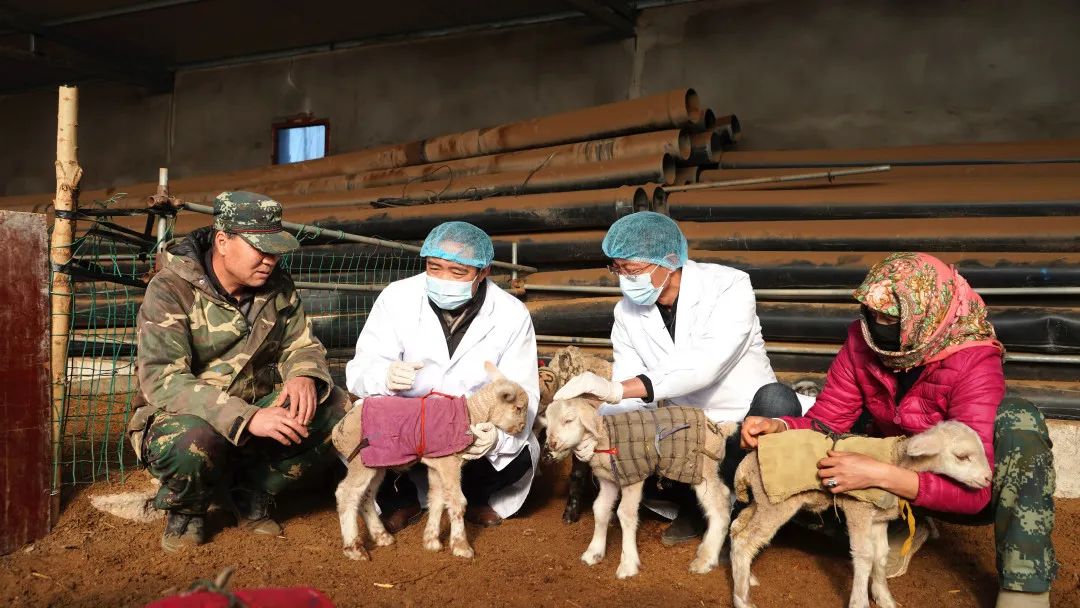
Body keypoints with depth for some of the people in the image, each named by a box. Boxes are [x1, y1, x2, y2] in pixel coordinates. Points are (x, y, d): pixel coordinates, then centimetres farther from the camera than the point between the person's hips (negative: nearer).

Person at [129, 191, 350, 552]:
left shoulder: (277, 286, -1)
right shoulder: (171, 290, -18)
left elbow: (301, 344, 8)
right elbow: (162, 381, -27)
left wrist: (304, 376, -19)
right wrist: (247, 418, -39)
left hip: (257, 410, 5)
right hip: (185, 416, -5)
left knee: (339, 412, -16)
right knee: (191, 441, -40)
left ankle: (253, 491, 5)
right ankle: (186, 510, -2)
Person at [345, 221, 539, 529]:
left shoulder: (512, 315, -12)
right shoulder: (396, 298, -12)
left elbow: (521, 393, -15)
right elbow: (360, 370, -15)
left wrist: (498, 435, -39)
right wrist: (384, 376, -42)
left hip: (477, 427, 0)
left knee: (519, 456, -27)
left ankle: (475, 495, 12)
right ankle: (400, 498, 8)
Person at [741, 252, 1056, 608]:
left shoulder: (973, 363, -28)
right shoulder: (862, 342, -14)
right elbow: (826, 421, -10)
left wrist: (879, 474, -43)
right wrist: (780, 427, -32)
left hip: (958, 492, -4)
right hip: (892, 476, 4)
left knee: (1016, 416, -34)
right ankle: (895, 528, -2)